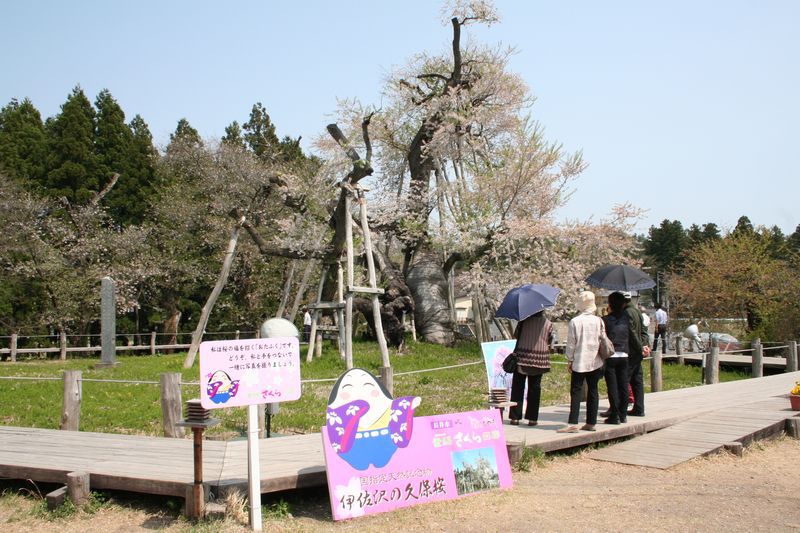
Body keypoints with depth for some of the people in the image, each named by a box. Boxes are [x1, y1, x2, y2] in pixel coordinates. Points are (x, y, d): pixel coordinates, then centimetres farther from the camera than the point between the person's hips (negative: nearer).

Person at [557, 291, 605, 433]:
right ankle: (591, 423, 13)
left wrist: (569, 360, 3)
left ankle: (573, 424, -11)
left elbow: (571, 343, -7)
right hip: (595, 361, 4)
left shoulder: (574, 322, -9)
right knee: (593, 391, 9)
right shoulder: (599, 321, 2)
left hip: (579, 362, -4)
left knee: (576, 391, -4)